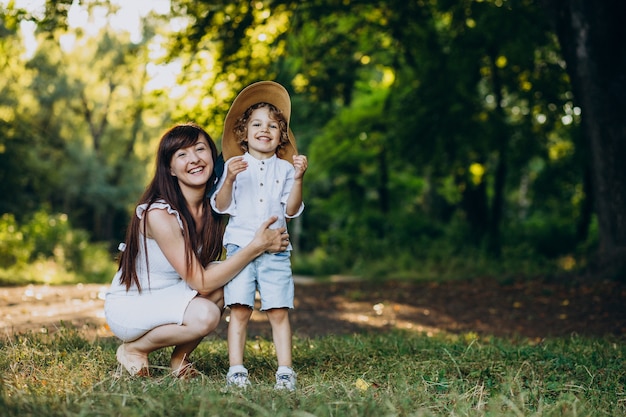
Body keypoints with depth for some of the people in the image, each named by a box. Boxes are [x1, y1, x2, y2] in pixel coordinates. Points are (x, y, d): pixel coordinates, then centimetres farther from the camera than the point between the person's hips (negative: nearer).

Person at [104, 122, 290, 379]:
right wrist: (257, 246, -30)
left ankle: (180, 358, -2)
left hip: (171, 296, 7)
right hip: (128, 307, -7)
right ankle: (133, 348, -4)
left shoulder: (213, 206, -6)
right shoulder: (159, 214, -27)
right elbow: (200, 282, -27)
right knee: (205, 315, -31)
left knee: (227, 279, -20)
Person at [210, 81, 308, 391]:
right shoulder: (235, 165, 8)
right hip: (240, 245, -1)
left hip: (275, 249, 1)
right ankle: (236, 369, 0)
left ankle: (285, 371, 2)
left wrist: (298, 179, -7)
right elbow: (221, 206, 2)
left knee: (279, 311, -2)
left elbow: (291, 211, 4)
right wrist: (228, 179, -14)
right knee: (240, 309, -6)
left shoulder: (284, 169, 11)